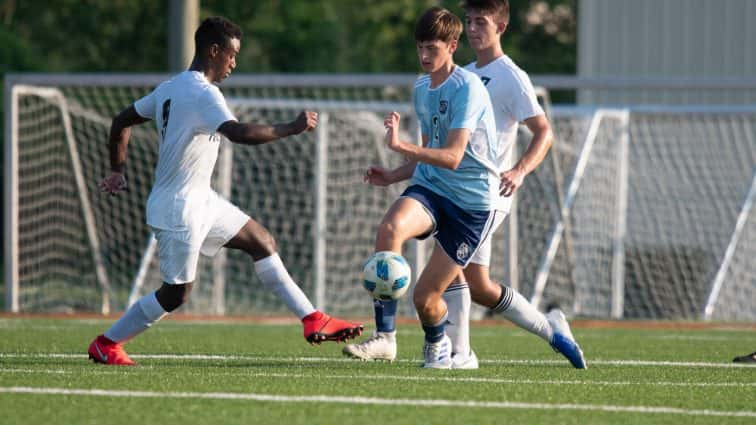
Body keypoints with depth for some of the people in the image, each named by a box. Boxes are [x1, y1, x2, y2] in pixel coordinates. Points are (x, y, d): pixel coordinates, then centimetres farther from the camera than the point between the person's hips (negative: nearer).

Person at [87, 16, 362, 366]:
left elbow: (121, 122, 16)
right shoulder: (202, 93, -21)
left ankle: (313, 322, 12)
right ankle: (105, 345, 11)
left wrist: (117, 172, 23)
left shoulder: (170, 88, 8)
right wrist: (292, 128, -28)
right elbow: (239, 133, -36)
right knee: (176, 294, -2)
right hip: (179, 209, -10)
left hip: (200, 200, 10)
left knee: (262, 241, 11)